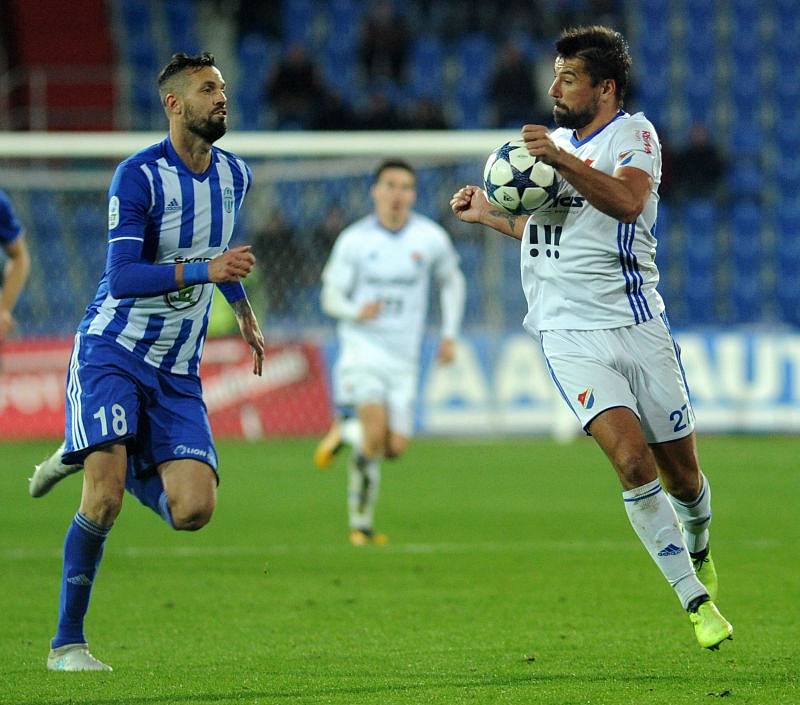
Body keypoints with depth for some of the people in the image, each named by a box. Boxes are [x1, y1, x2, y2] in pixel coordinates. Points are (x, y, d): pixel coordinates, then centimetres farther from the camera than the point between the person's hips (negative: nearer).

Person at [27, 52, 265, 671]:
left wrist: (244, 312, 36)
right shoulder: (139, 176, -14)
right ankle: (67, 642, -1)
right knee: (104, 501, -18)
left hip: (177, 372, 6)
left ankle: (87, 456, 19)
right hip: (112, 352, -5)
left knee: (193, 511, -10)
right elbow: (123, 277, -22)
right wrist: (203, 270, -32)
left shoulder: (235, 175, 7)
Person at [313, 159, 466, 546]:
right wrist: (357, 311, -24)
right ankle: (361, 522, -4)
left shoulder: (431, 238, -1)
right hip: (361, 347, -3)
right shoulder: (353, 240, -5)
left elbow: (451, 281, 18)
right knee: (375, 432, -23)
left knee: (394, 447, -3)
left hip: (403, 355, 3)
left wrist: (449, 335, 11)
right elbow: (330, 297, -1)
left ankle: (346, 431, 29)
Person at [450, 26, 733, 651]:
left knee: (681, 474, 5)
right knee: (632, 461, -19)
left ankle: (697, 547, 41)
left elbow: (627, 201, -26)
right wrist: (489, 215, 25)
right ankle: (696, 601, -13)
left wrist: (562, 160, -35)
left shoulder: (633, 133, -3)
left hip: (636, 324, -3)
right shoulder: (559, 141, 17)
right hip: (570, 335, 3)